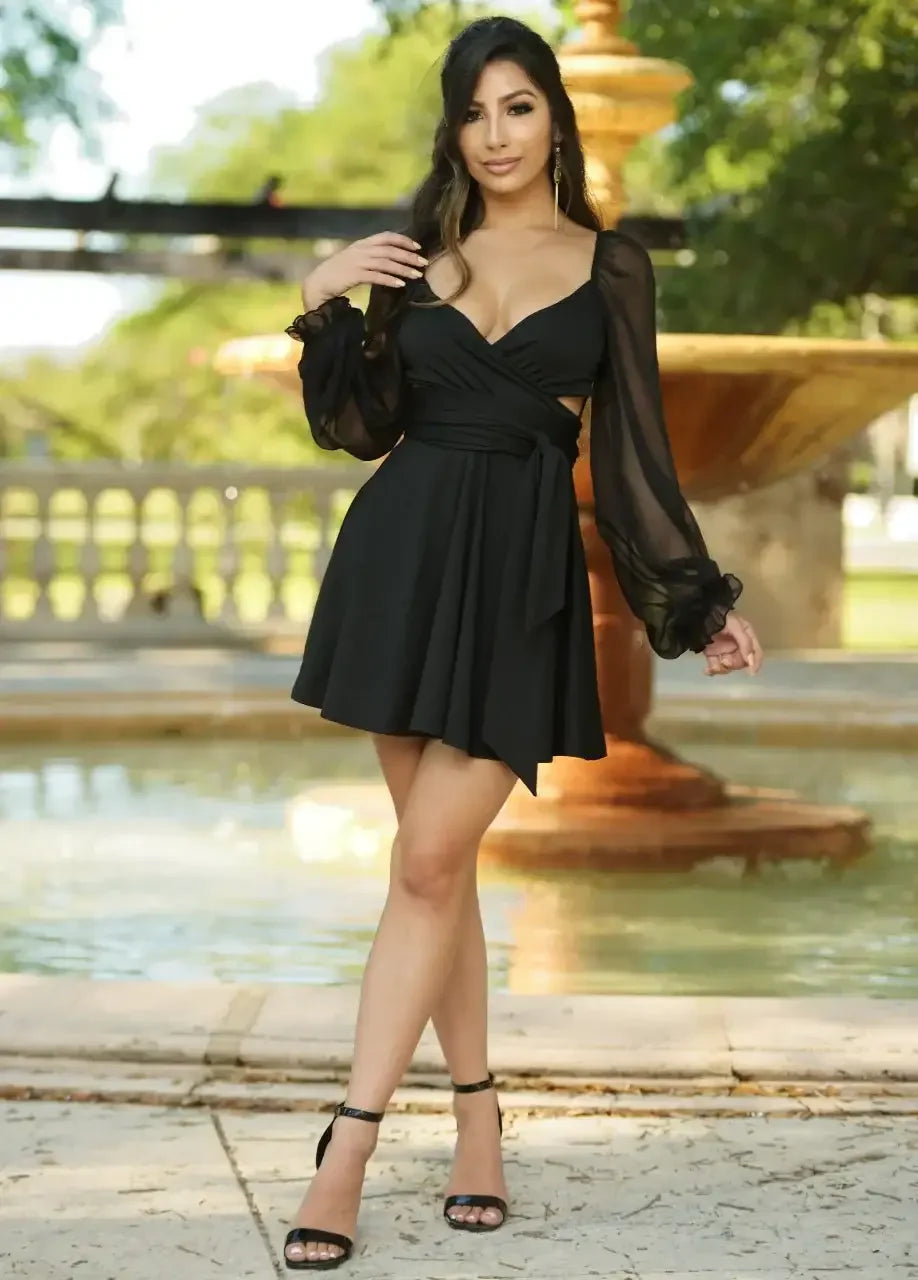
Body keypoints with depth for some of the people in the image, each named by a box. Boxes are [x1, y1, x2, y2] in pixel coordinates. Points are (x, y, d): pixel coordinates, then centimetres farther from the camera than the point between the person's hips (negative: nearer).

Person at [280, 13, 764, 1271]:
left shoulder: (612, 266, 5)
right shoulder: (417, 254, 10)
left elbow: (635, 451, 7)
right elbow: (363, 427, 8)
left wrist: (700, 599, 5)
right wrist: (325, 306, -5)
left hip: (525, 574, -3)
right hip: (406, 555, 3)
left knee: (429, 859, -9)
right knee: (438, 859, 6)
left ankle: (351, 1145, -6)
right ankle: (478, 1114, 19)